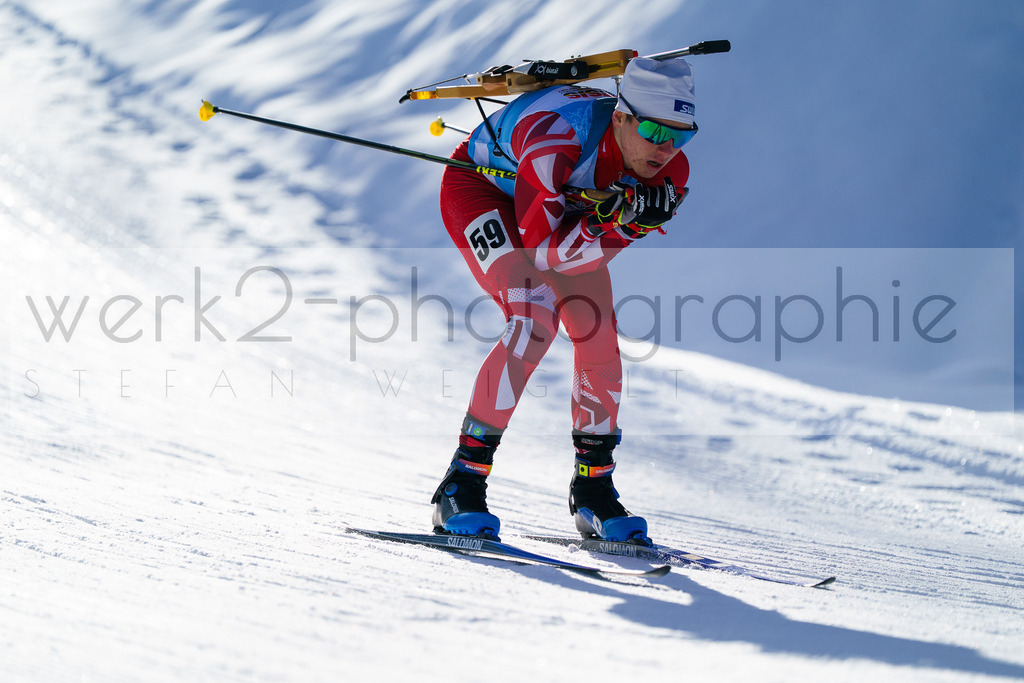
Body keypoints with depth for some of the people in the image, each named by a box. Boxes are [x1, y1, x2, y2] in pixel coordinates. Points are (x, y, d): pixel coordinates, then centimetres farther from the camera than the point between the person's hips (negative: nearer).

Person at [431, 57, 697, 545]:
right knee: (536, 320, -27)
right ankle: (461, 487, -22)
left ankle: (593, 492, 17)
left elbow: (600, 248, -22)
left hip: (562, 207, 6)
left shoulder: (668, 171, -25)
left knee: (599, 339, -4)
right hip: (482, 188, -6)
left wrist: (625, 216, -43)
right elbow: (540, 249, -35)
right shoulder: (556, 141, -42)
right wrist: (613, 220, -47)